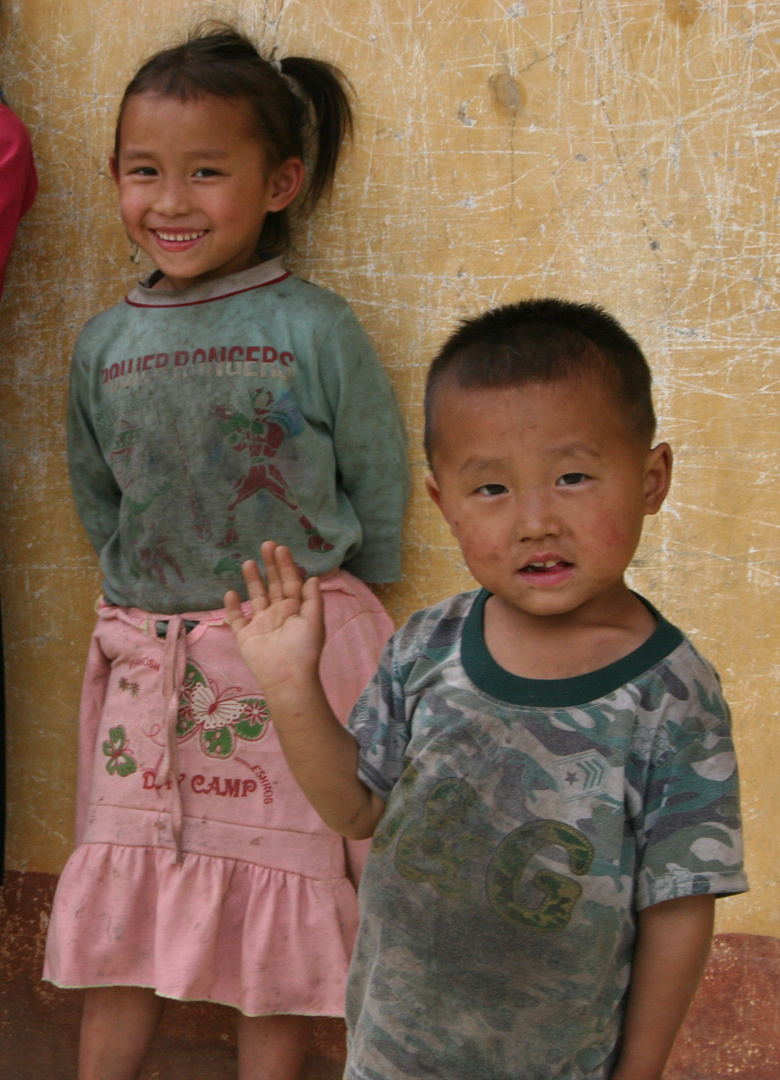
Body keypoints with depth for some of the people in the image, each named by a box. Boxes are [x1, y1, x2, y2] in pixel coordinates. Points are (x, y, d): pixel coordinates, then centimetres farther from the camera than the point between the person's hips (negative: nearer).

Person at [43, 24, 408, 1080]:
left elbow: (379, 485, -1)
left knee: (279, 906, 5)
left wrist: (316, 608, 6)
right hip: (141, 656, 4)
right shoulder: (105, 344, 4)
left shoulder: (314, 329, -8)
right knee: (121, 911, 8)